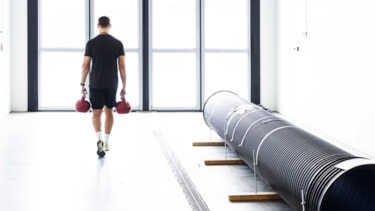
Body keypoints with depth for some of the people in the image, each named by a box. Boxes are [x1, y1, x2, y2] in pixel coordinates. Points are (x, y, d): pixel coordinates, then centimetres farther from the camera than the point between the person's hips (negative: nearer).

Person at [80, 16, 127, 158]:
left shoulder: (91, 43, -4)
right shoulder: (118, 43, -1)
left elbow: (85, 65, -3)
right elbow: (122, 66, -1)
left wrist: (82, 84, 6)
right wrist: (124, 86, 6)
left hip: (95, 84, -1)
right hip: (111, 84, 1)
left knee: (96, 113, 4)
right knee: (109, 111, 18)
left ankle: (99, 139, -20)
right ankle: (106, 142, 24)